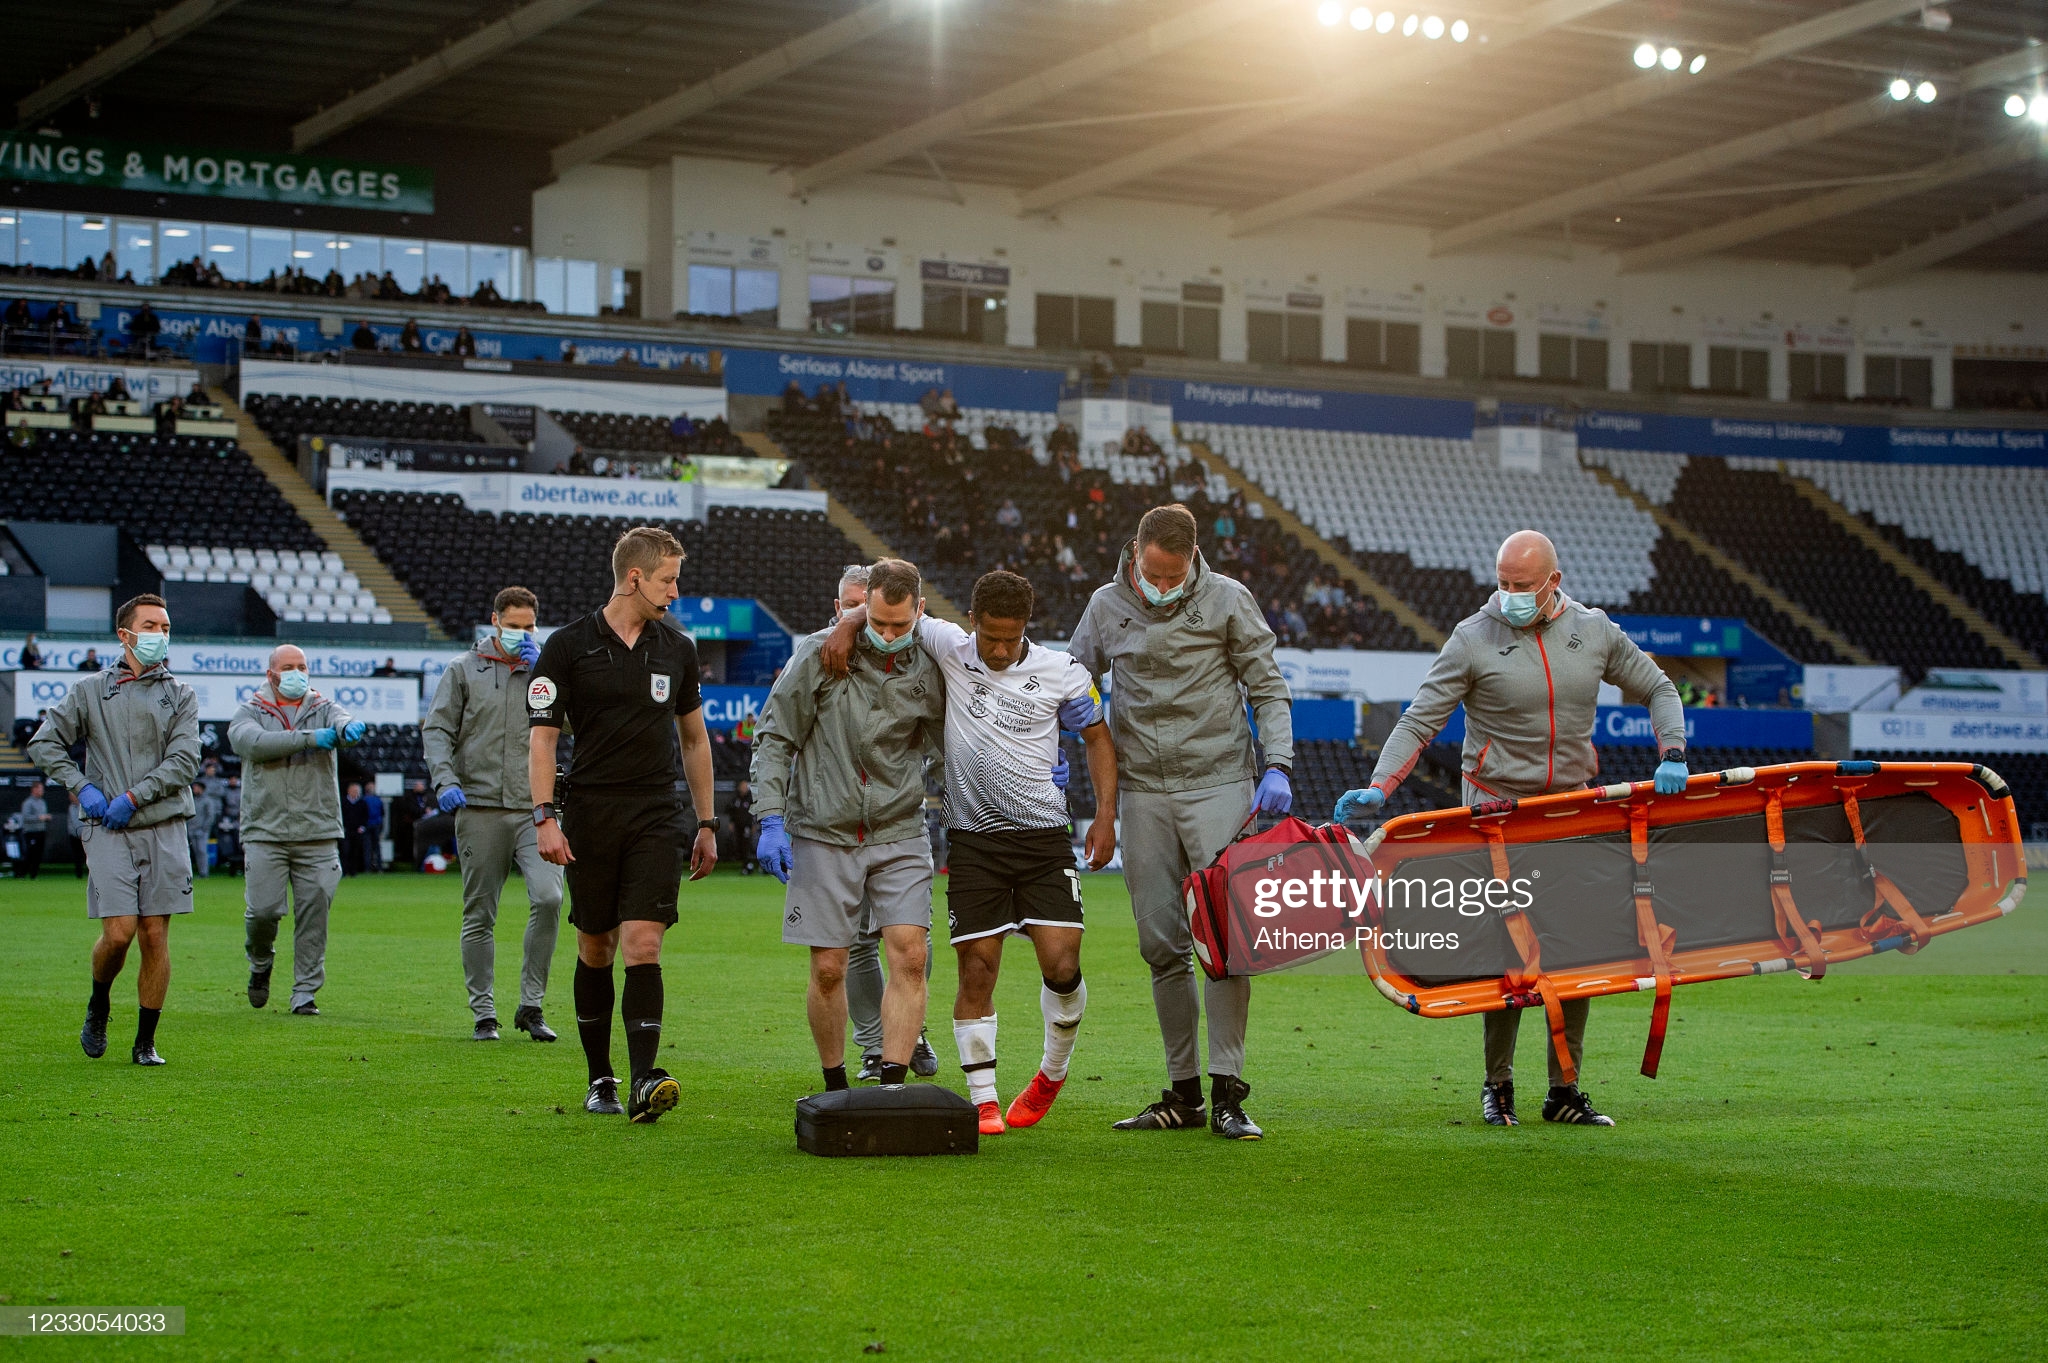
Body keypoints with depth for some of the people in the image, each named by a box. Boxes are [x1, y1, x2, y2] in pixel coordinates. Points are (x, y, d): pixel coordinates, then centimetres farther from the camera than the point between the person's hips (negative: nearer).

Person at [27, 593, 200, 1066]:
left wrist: (134, 796, -11)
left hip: (164, 828, 1)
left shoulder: (181, 696, 10)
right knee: (119, 932, -12)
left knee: (156, 937, -1)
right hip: (108, 832, -1)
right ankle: (99, 1006, 17)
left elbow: (184, 760, -1)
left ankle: (146, 1041, 8)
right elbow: (44, 743, 10)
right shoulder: (91, 692, 9)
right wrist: (82, 786, -2)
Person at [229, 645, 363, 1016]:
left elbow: (341, 722, -10)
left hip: (318, 834, 1)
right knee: (262, 909, -7)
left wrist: (349, 728, -37)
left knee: (314, 913, -3)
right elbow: (252, 741, -14)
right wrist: (309, 739, -22)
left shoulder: (323, 709, 14)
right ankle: (260, 965, 24)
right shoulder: (250, 713, 9)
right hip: (265, 831, -1)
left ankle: (305, 992, 7)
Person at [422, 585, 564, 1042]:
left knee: (548, 898, -17)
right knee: (479, 916, 3)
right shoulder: (464, 670, 10)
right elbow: (436, 730, 4)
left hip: (535, 807, 1)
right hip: (480, 808, -1)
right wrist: (445, 780, -11)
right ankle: (484, 1013, 12)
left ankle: (531, 1005, -6)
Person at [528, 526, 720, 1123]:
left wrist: (707, 824, 17)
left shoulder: (677, 649, 10)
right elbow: (542, 738, -2)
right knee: (595, 950, 6)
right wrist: (545, 817, -13)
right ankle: (600, 1080, 18)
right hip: (589, 816, -1)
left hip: (656, 817, 1)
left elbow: (694, 738, 20)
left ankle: (643, 1083, -21)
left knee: (642, 944, -12)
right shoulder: (567, 646, -1)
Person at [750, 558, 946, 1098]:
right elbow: (774, 736, 0)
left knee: (910, 955, -13)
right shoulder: (819, 654, -5)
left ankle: (892, 1086, -10)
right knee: (828, 968, 0)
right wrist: (771, 820, -8)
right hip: (825, 832, -1)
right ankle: (835, 1089, 18)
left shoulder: (928, 670, 1)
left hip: (900, 834, 1)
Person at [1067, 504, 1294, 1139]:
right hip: (1142, 792, 3)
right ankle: (1183, 1092, 11)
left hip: (1219, 784, -3)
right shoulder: (1106, 607, 6)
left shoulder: (1227, 600, -1)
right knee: (1162, 945, 4)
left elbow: (1267, 688, 3)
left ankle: (1227, 1093, -8)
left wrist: (1276, 765, -9)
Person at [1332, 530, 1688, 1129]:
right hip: (1497, 810, -3)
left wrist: (1672, 755, -2)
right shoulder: (1473, 639, -5)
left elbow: (1658, 691, 15)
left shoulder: (1595, 632, 6)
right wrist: (1379, 787, -21)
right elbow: (1419, 721, -7)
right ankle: (1497, 1086, 7)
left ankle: (1564, 1091, 9)